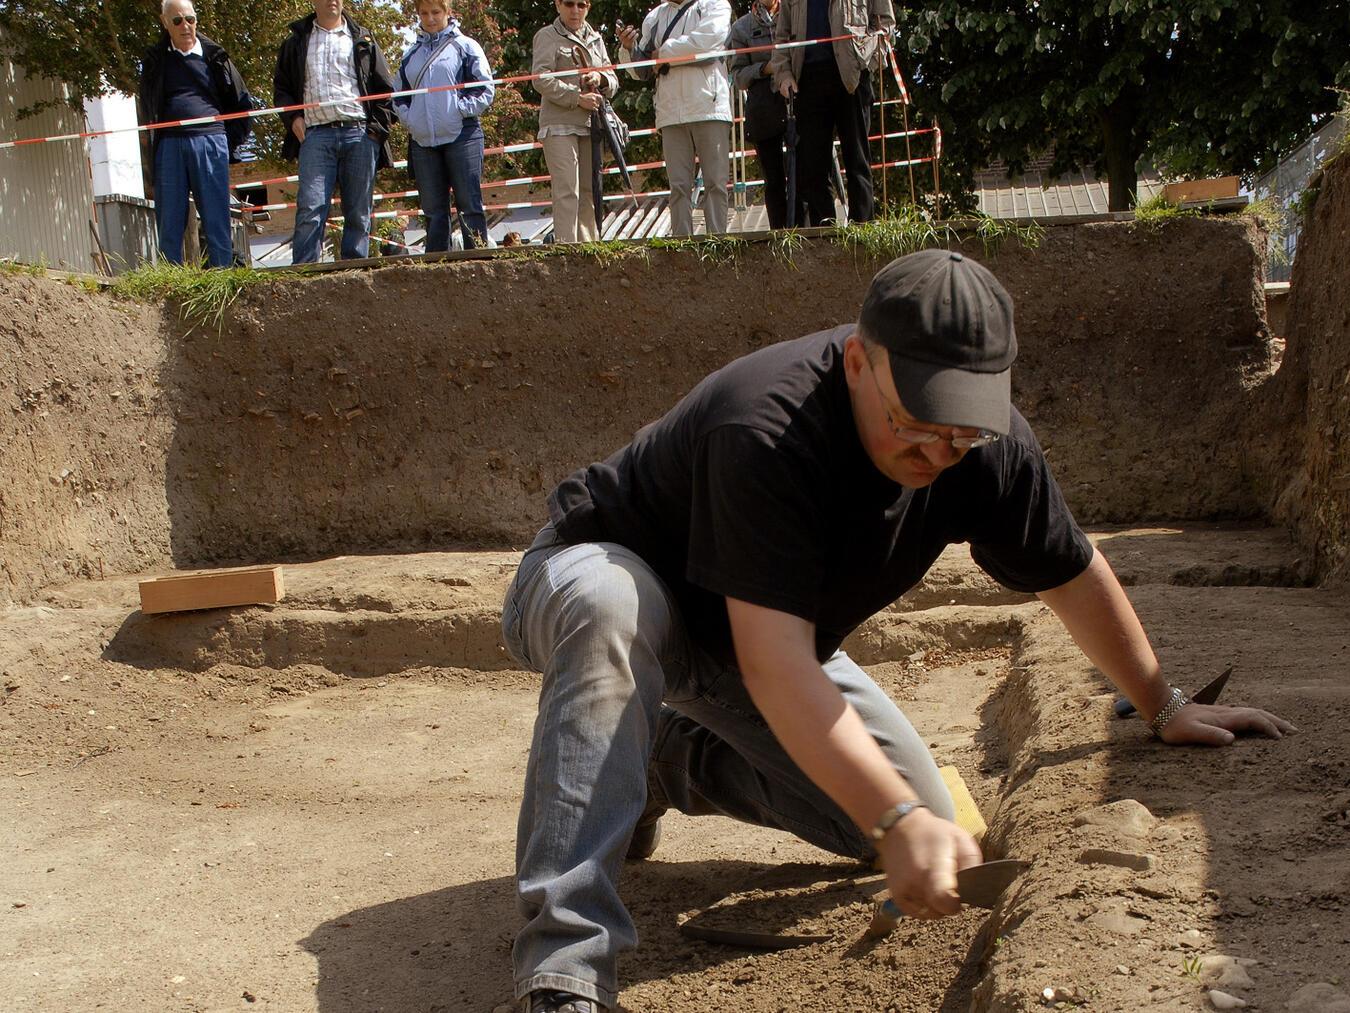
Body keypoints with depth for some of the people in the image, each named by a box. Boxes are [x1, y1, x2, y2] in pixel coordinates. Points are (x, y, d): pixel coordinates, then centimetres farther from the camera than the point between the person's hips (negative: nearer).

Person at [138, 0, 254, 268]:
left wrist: (228, 142, 6)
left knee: (216, 220, -3)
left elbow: (243, 104, 14)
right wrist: (155, 142, 5)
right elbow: (148, 110, 17)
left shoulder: (214, 57, 10)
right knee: (169, 223, -1)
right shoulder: (155, 60, 12)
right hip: (169, 145, 1)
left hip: (210, 142, -1)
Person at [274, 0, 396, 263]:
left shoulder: (363, 39, 16)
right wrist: (292, 118, 2)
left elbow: (386, 89, 14)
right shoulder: (296, 41, 17)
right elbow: (281, 87, 19)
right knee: (310, 210, -11)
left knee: (359, 213, 0)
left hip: (360, 134, 1)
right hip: (316, 135, -1)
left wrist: (378, 127, 3)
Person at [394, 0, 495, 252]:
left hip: (461, 136, -4)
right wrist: (408, 118, 4)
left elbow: (485, 89, -2)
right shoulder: (411, 54, 16)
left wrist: (460, 109, -11)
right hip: (422, 140, 4)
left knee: (469, 205, -4)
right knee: (433, 210, 6)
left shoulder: (465, 46, 3)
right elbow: (399, 96, 21)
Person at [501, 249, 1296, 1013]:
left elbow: (1074, 576, 0)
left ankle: (674, 762, 14)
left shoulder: (989, 443, -16)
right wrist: (899, 824, -50)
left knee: (923, 815, -4)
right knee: (614, 608, -43)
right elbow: (773, 664, -43)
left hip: (748, 634, 6)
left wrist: (1165, 708, 10)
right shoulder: (767, 433, -38)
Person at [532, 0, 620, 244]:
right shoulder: (547, 36, 3)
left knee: (590, 190, 5)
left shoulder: (595, 39, 20)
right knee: (567, 190, -14)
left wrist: (600, 78, -4)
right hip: (559, 125, -5)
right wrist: (577, 97, -16)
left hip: (591, 125, 6)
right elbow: (541, 80, -9)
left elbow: (613, 83, 19)